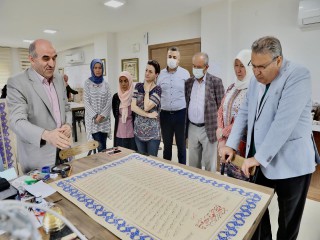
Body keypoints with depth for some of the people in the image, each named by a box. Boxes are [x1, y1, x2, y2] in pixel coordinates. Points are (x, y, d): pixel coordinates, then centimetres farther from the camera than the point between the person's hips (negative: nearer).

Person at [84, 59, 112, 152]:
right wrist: (95, 116, -13)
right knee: (100, 146, -6)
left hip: (104, 119, 3)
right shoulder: (87, 82, 0)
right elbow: (86, 102, -4)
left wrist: (102, 115, -11)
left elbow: (109, 101, 1)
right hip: (92, 118, -2)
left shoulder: (105, 84, 7)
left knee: (104, 145, 6)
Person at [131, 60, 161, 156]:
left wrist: (147, 90, -10)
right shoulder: (138, 86, 3)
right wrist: (148, 115, -14)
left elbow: (147, 107, -20)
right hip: (138, 130, 4)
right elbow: (133, 107, -6)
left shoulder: (157, 89, -8)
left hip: (152, 132, -4)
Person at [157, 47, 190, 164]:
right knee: (167, 144, 14)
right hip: (165, 114, 2)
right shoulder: (161, 74, 5)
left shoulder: (185, 73, 0)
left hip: (180, 113, -2)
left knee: (181, 143, 10)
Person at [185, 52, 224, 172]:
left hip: (208, 129, -4)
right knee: (193, 163, 16)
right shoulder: (188, 82, 7)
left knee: (209, 164, 7)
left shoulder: (216, 81, -6)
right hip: (192, 128, 4)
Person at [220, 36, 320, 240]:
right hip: (258, 159, 6)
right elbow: (244, 113, 9)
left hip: (290, 163, -5)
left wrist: (259, 158, -21)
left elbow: (284, 122, -24)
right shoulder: (256, 80, 6)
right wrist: (231, 145, 1)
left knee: (288, 220, 14)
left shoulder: (298, 76, -16)